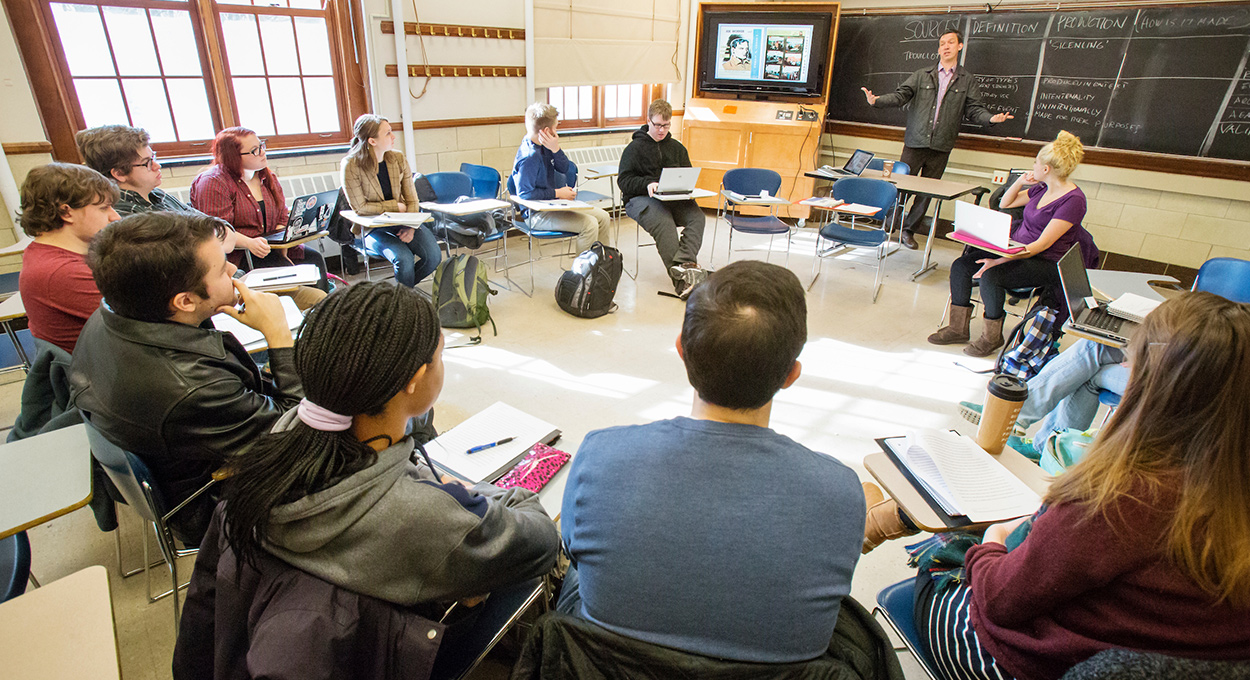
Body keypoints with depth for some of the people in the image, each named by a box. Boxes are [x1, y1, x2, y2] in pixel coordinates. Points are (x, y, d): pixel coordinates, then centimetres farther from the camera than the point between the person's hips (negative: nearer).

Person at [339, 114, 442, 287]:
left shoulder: (398, 159, 2)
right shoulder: (351, 166, -12)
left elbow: (411, 198, 2)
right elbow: (360, 207, -12)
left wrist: (411, 226, -15)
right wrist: (396, 206, -10)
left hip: (402, 223, 5)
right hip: (372, 229, -4)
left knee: (434, 256, -19)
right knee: (404, 260, -31)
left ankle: (404, 286, 8)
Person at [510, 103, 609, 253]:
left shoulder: (543, 145, 4)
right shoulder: (529, 157, -23)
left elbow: (564, 169, 7)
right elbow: (525, 193, -25)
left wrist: (555, 149, -13)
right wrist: (557, 193, -18)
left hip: (552, 205, 10)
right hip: (536, 214, -10)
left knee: (602, 216, 7)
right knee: (589, 224, -24)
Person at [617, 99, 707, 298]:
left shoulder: (677, 148, 22)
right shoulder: (635, 147, 7)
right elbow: (624, 180, -2)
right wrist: (647, 184, -20)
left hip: (674, 199, 5)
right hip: (640, 199, -4)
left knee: (696, 215, -28)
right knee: (664, 222, -36)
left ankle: (684, 264, -45)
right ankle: (681, 278, -39)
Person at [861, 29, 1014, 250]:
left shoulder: (968, 81, 10)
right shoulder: (922, 76, 9)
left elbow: (974, 109, 4)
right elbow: (900, 96, 0)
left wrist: (991, 118, -17)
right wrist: (876, 100, -18)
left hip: (941, 147, 1)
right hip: (915, 142, -1)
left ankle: (909, 229, 17)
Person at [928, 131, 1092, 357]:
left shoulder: (1073, 199, -16)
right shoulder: (1042, 188, 10)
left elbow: (1042, 244, -23)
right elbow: (1005, 204, 25)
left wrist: (999, 261, -29)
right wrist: (1020, 182, 5)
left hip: (1045, 263, -8)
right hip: (1016, 250, 8)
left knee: (990, 275, -33)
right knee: (960, 265, -11)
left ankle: (992, 336, -12)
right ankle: (958, 328, -2)